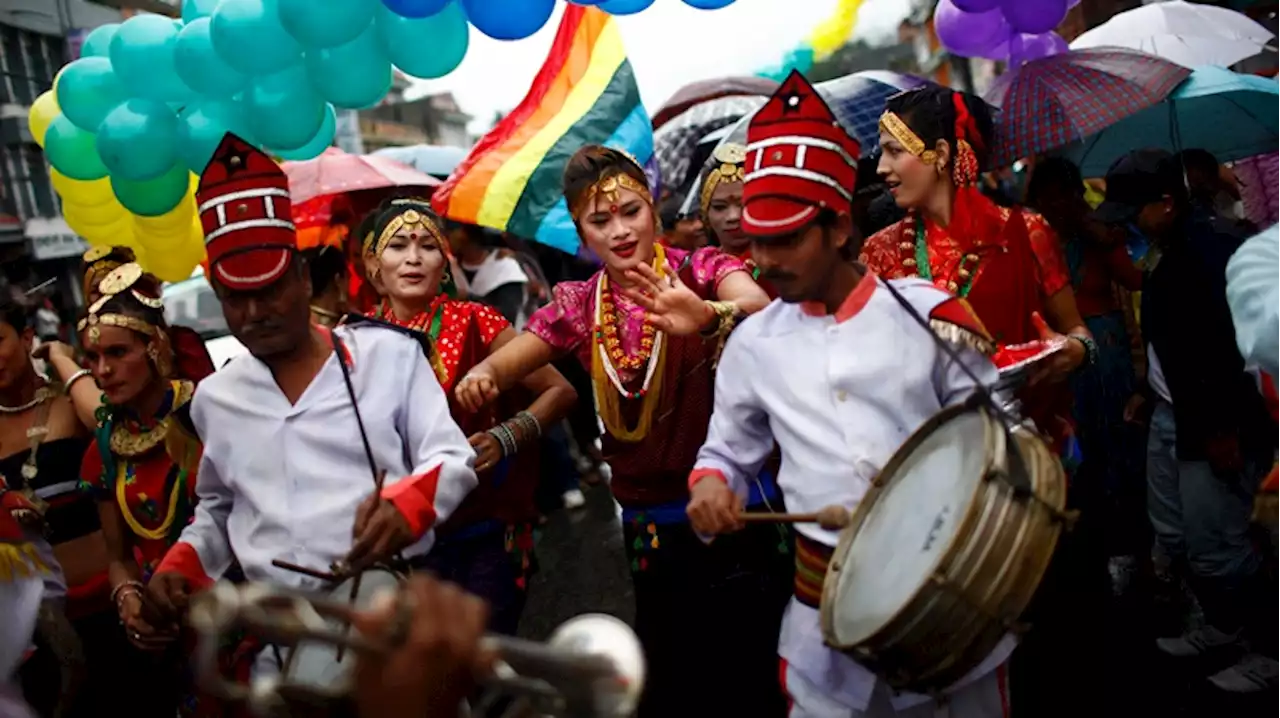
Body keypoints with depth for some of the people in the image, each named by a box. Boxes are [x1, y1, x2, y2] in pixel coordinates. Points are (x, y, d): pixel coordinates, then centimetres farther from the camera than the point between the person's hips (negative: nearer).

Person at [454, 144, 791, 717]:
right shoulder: (578, 306, 3)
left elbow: (759, 305, -29)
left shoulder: (701, 269, -9)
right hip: (648, 524, 4)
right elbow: (502, 366, -1)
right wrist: (480, 376, -25)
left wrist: (710, 316, -51)